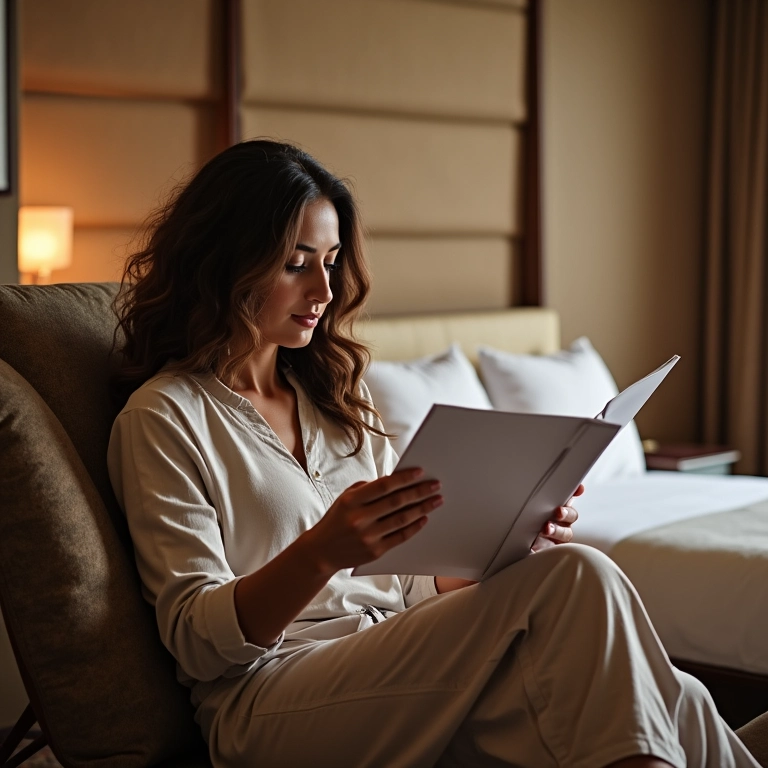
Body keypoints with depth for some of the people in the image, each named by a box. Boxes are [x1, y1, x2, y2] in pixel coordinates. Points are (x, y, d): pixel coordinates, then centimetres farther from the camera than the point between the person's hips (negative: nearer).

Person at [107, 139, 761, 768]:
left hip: (395, 666, 6)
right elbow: (197, 640, -9)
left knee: (675, 703, -21)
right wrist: (321, 552, -26)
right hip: (272, 697, -6)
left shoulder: (335, 391, 19)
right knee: (576, 580, -25)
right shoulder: (163, 417, -1)